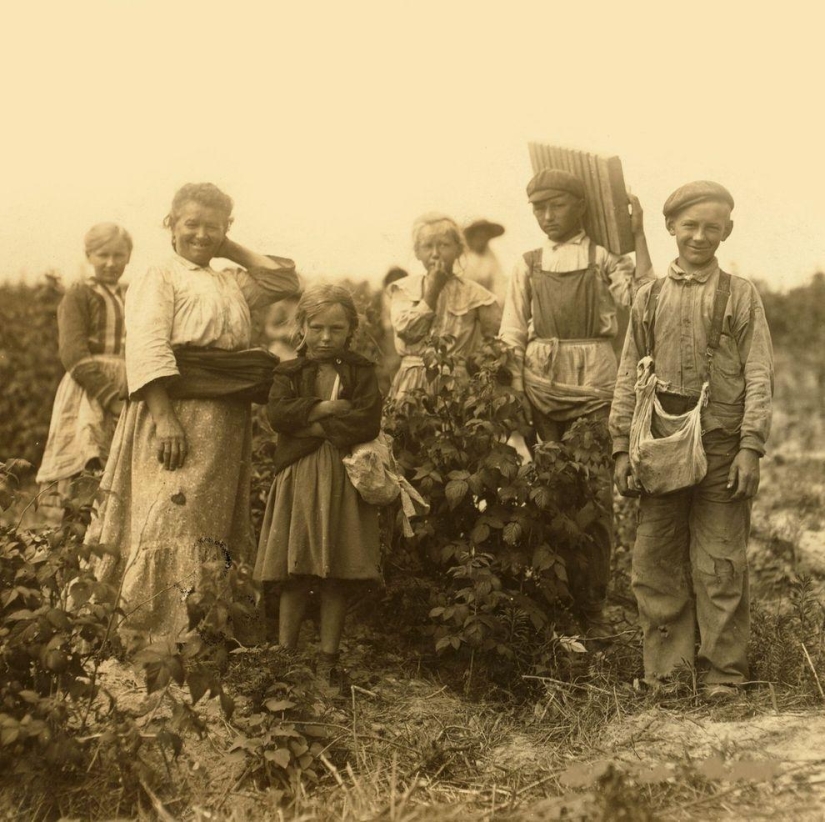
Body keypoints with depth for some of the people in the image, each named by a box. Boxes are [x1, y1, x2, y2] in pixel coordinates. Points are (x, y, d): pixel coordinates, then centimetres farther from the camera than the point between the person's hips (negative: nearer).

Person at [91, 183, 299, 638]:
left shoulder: (232, 283, 21)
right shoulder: (158, 278, 0)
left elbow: (286, 280, 16)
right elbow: (147, 350, -12)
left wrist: (231, 249, 14)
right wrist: (164, 419, -23)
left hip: (227, 425, 7)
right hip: (175, 413, -7)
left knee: (212, 526, 7)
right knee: (170, 521, -11)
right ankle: (152, 633, -10)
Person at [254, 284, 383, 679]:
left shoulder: (361, 372, 6)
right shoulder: (288, 372, 8)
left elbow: (368, 423, -10)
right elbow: (278, 415, -11)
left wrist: (313, 426, -10)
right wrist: (326, 407, -13)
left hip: (343, 481, 0)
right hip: (297, 480, 0)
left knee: (336, 578, 5)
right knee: (294, 576, 0)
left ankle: (328, 656, 13)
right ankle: (284, 653, 9)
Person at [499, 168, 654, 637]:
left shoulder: (605, 260, 5)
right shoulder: (529, 266, 12)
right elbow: (511, 339, 11)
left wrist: (638, 235, -12)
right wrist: (515, 398, 0)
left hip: (595, 388, -2)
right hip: (541, 389, 2)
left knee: (596, 495, -4)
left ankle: (592, 607, 4)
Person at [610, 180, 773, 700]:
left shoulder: (741, 297, 5)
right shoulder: (650, 298, 11)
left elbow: (759, 378, 0)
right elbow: (629, 378, 11)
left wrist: (751, 447, -9)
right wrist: (623, 447, 4)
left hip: (721, 448, -2)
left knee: (719, 566, 1)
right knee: (656, 563, 6)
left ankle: (723, 672, 12)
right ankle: (665, 667, 17)